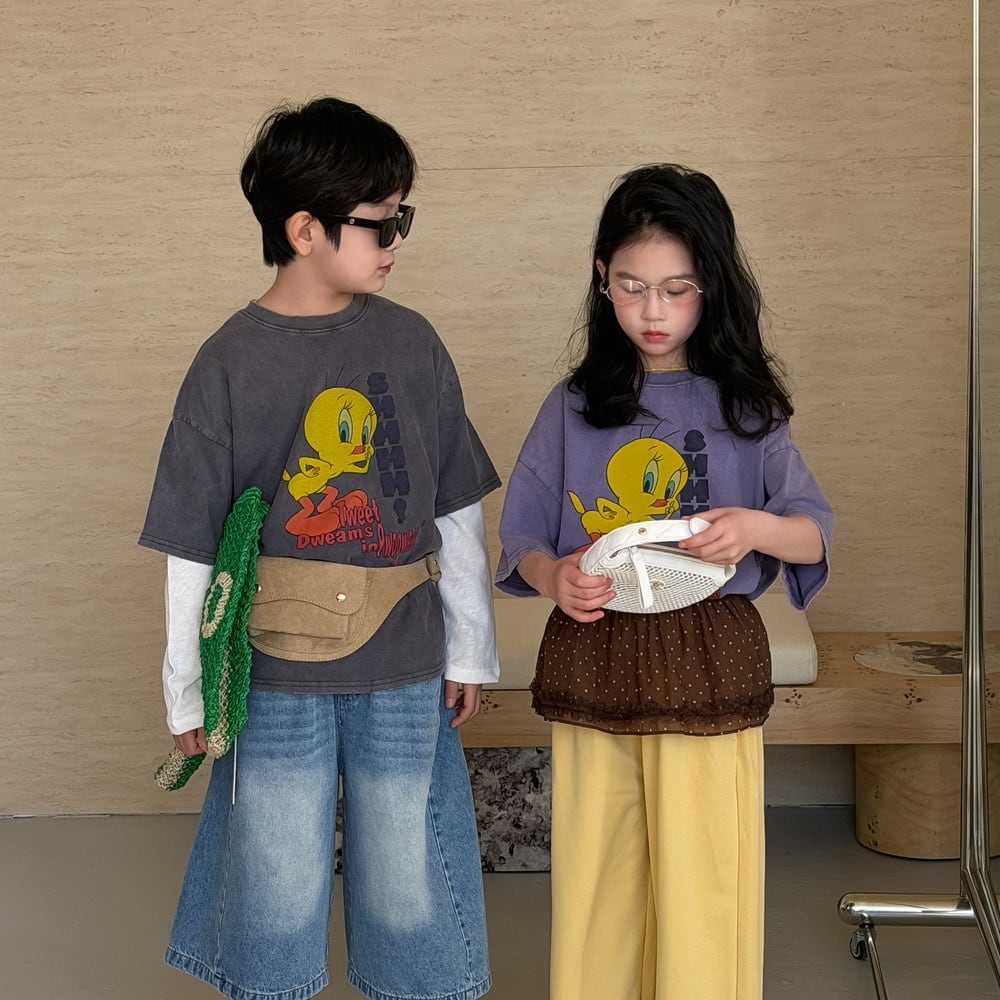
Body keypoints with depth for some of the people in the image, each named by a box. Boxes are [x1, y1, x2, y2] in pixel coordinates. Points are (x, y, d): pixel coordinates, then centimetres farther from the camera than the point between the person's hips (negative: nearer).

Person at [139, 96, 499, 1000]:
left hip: (406, 675, 2)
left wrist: (470, 650, 8)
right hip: (275, 679, -2)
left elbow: (457, 514, 7)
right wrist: (187, 690, 1)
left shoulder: (412, 344, 0)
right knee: (277, 902, 10)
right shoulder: (231, 364, -7)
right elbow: (191, 545, -2)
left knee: (411, 895, 12)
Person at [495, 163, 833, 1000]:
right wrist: (553, 577, -17)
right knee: (596, 881, 7)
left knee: (702, 883, -1)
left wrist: (756, 527, -21)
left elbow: (817, 531, 1)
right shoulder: (573, 407, 5)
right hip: (591, 667, 1)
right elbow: (522, 538, 5)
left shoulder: (742, 406, 3)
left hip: (709, 669, -1)